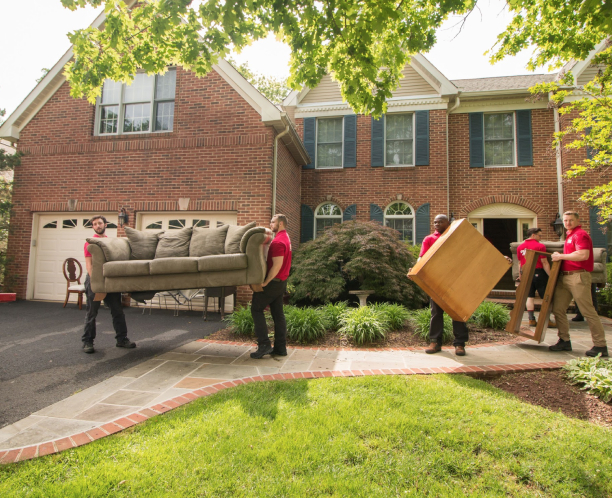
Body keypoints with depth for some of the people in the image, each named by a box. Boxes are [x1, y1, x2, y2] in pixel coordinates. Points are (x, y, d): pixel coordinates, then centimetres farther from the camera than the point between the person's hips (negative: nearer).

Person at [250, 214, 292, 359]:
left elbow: (277, 265, -24)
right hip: (282, 282, 10)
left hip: (273, 281, -10)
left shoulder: (278, 241, -17)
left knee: (256, 309, -1)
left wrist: (265, 282, -19)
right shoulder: (285, 238, 16)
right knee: (278, 313, 11)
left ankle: (264, 344, -4)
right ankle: (280, 347, 14)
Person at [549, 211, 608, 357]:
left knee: (588, 311, -5)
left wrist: (561, 256, -13)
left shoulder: (580, 234, -9)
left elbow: (583, 255, -23)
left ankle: (600, 345, 4)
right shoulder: (570, 236, 22)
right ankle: (564, 341, 14)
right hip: (564, 276, 10)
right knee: (557, 309, 6)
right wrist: (559, 257, 15)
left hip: (578, 276, -10)